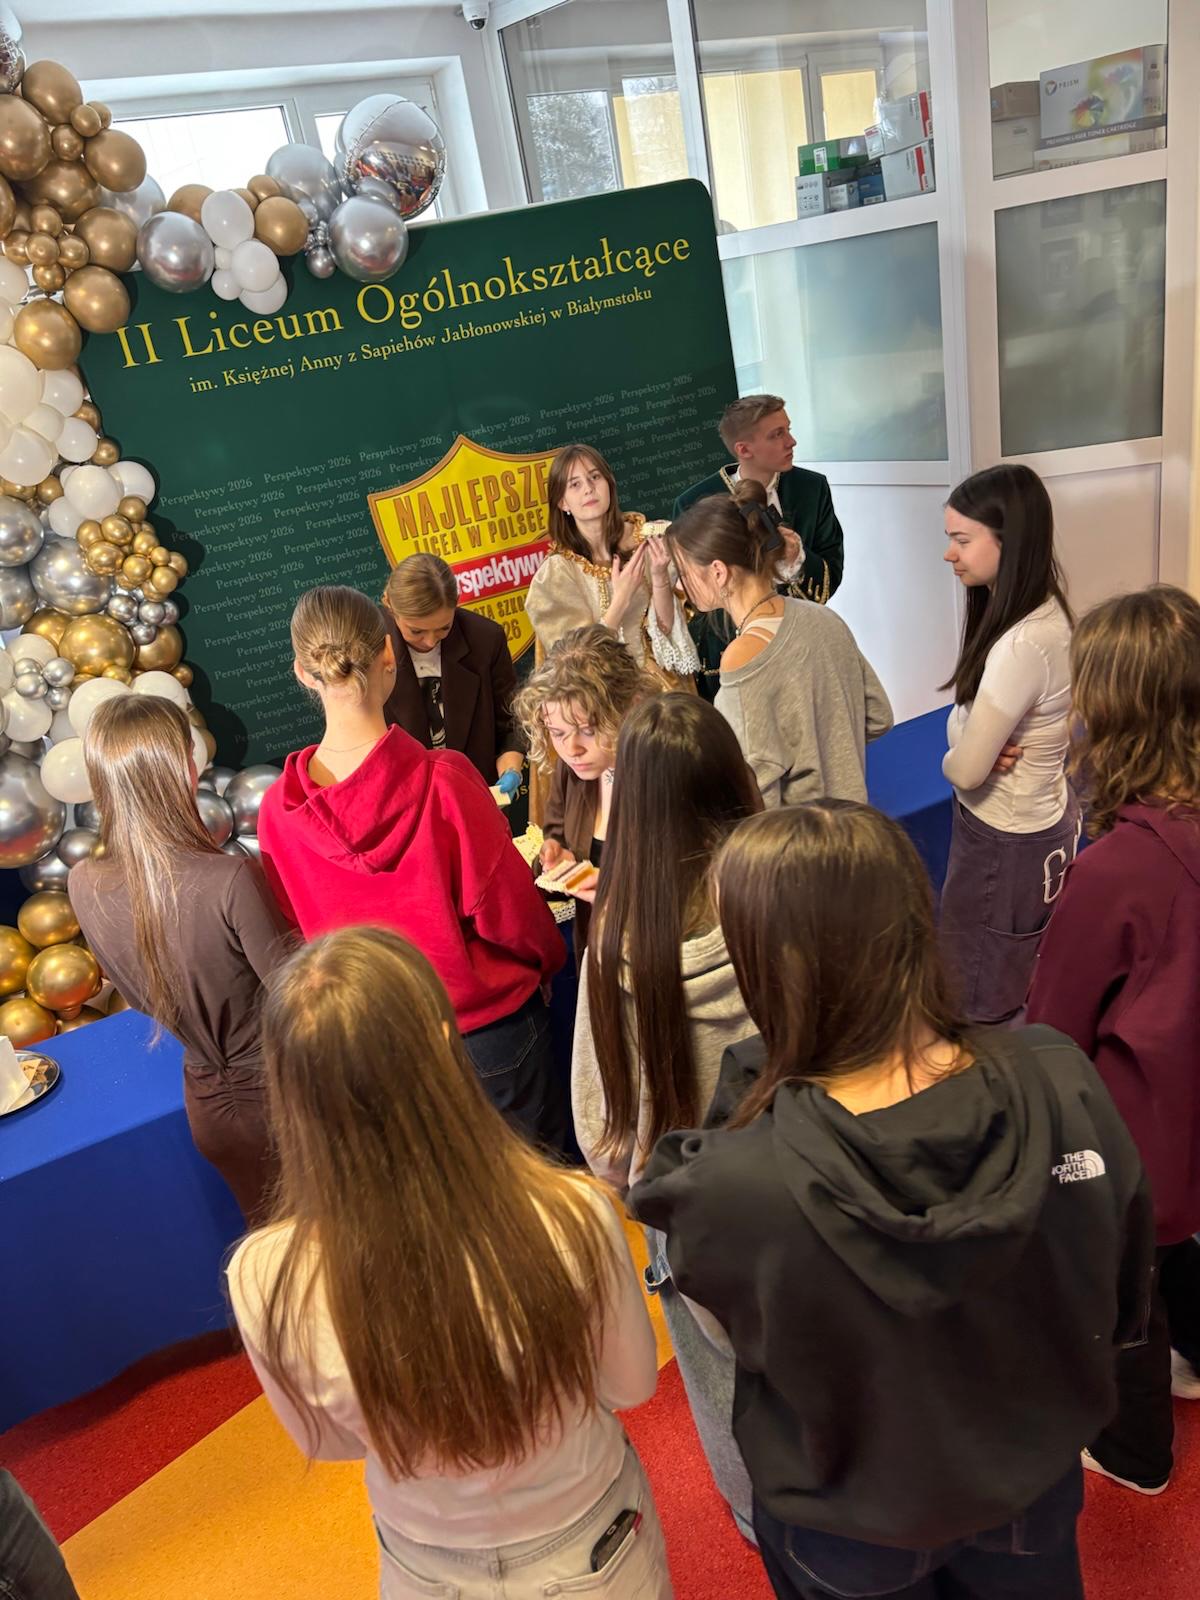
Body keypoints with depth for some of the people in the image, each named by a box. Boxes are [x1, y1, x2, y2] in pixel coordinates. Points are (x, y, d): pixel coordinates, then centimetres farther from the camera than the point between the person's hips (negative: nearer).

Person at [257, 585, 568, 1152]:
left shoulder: (278, 809, -14)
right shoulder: (442, 780, -25)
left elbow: (297, 930, 0)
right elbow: (505, 908, -17)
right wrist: (548, 961, 4)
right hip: (487, 1027, -3)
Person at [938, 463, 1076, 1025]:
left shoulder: (1020, 647, -31)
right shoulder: (1043, 610, -1)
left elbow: (965, 769, -25)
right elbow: (967, 717, 6)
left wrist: (952, 759, -3)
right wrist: (981, 747, -15)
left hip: (1005, 842, -9)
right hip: (1043, 816, 9)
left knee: (987, 1005, 10)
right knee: (1028, 992, 25)